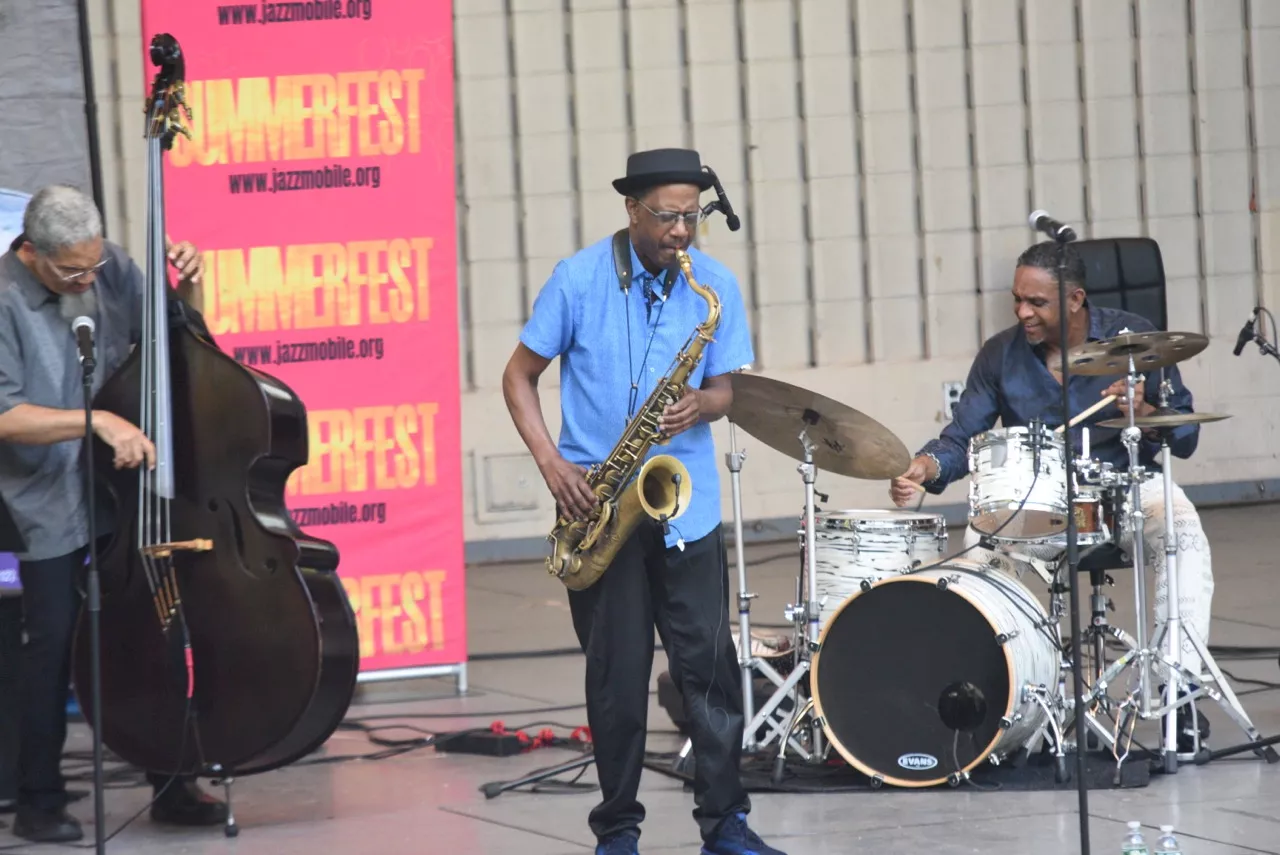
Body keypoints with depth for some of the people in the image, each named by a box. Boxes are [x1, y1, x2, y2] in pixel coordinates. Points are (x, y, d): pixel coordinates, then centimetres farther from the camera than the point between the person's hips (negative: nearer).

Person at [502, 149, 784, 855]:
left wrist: (700, 406, -16)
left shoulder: (716, 286, 2)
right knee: (617, 673, 2)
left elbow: (724, 390, 8)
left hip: (685, 504, 2)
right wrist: (550, 461, -10)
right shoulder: (578, 280, -5)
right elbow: (519, 376, 2)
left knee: (708, 662, -2)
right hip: (598, 502, -2)